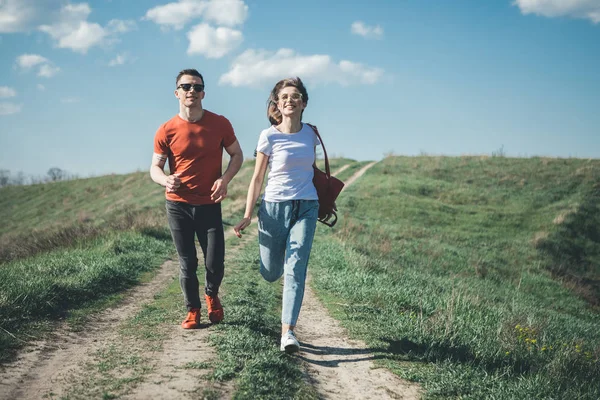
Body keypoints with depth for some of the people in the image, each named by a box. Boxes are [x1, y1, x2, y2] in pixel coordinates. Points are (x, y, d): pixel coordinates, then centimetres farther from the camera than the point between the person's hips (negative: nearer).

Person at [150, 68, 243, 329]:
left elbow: (236, 154, 8)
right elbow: (155, 167, 2)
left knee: (215, 263, -2)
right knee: (187, 264, 5)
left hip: (209, 205, 0)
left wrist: (225, 179, -11)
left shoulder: (219, 124, -3)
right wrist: (165, 180, -22)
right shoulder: (166, 131, -4)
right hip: (178, 205, 0)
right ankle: (192, 310, 25)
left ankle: (212, 295, 31)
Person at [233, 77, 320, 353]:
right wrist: (247, 215, -5)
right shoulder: (269, 136, -5)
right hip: (274, 207, -1)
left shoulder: (310, 134, 4)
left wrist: (325, 202, 22)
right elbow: (257, 178, 0)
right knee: (270, 274, 9)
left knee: (296, 269, -13)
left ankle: (288, 332, -13)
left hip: (306, 208, 1)